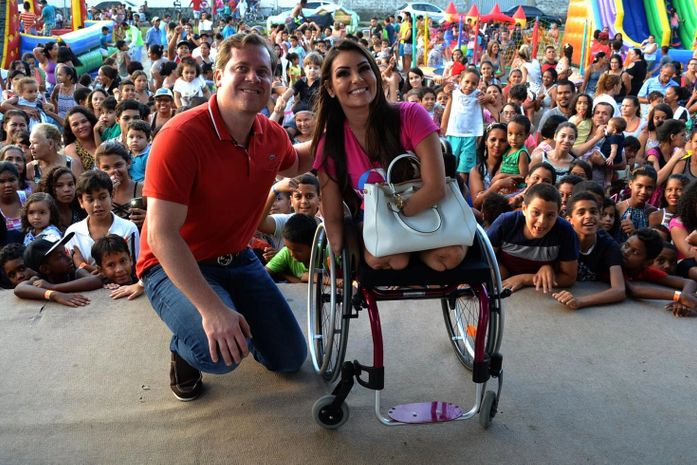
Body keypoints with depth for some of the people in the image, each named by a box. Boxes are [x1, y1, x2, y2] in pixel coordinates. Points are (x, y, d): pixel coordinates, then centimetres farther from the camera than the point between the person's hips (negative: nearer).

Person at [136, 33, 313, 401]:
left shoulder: (272, 136, -5)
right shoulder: (181, 136, -26)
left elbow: (292, 164, 23)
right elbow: (161, 235, -31)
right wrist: (211, 307, -39)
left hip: (237, 259, 6)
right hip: (175, 265, -6)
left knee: (291, 357, 8)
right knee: (221, 353, -32)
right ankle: (184, 347, 5)